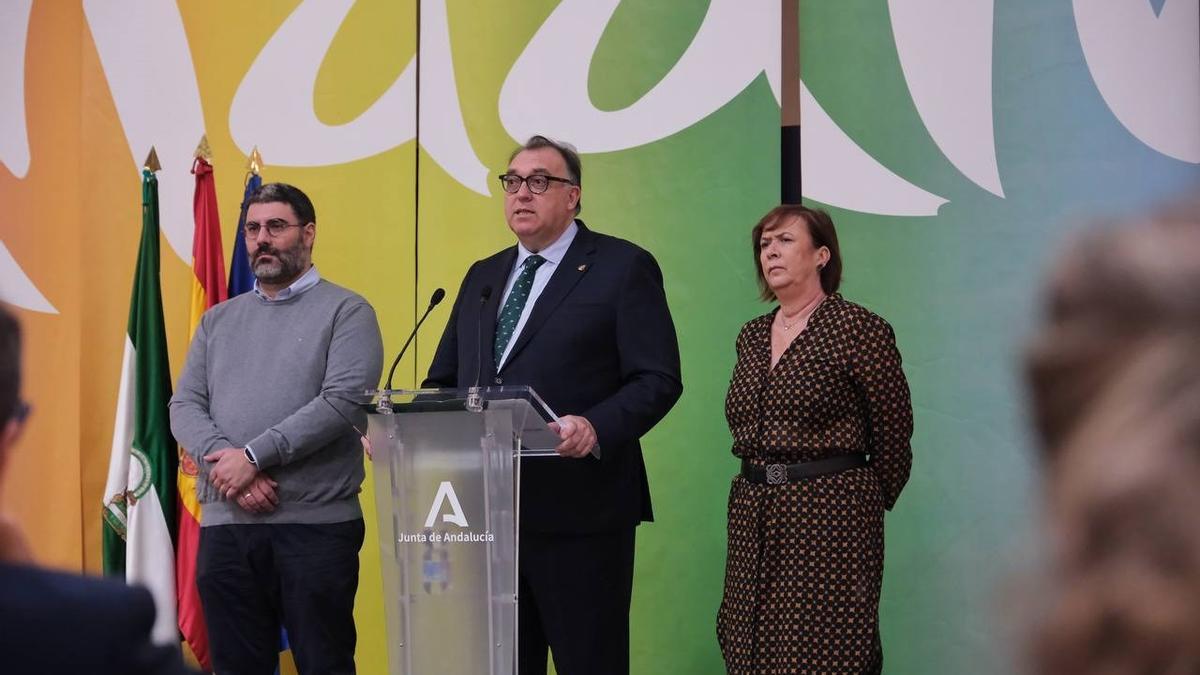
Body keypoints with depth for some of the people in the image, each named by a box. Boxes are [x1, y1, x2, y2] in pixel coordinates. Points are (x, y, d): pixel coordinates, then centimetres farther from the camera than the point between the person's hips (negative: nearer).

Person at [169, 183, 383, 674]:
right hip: (224, 524, 5)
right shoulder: (218, 320, 17)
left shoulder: (346, 312, 2)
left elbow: (343, 400, -11)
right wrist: (223, 461, -11)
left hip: (316, 523, -4)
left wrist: (254, 456, -14)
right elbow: (185, 406, 9)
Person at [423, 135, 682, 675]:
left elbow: (658, 381, -9)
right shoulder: (483, 277, 19)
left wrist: (596, 428, -27)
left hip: (579, 509, -6)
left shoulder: (624, 268, -1)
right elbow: (443, 381, 20)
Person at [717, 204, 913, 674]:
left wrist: (868, 505, 6)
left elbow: (893, 437, -3)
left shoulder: (860, 330, -7)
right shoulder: (752, 336, 14)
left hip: (831, 517, -6)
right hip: (753, 516, 6)